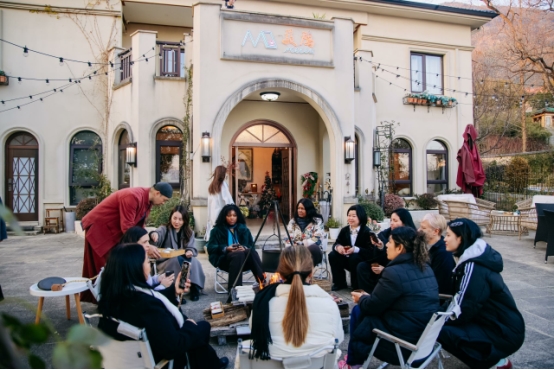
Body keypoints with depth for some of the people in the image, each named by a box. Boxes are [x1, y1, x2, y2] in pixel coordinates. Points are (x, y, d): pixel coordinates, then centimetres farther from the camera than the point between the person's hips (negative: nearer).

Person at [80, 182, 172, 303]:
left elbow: (139, 225, 5)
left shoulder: (147, 200, -2)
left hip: (113, 229, 9)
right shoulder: (133, 197, -31)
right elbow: (127, 227, -32)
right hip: (98, 227, -9)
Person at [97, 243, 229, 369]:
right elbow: (174, 346, -31)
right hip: (157, 359, -7)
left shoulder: (111, 296, -13)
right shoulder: (146, 304, -38)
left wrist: (173, 291, 11)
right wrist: (190, 325, -14)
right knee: (202, 327, 14)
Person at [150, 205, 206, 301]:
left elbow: (191, 248, 5)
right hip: (166, 262, -3)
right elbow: (159, 233, -29)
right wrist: (154, 234, -55)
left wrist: (190, 252, -21)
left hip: (184, 262, 3)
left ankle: (194, 287, -17)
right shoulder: (165, 229, -5)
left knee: (193, 261, -28)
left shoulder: (189, 233, 7)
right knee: (178, 260, -34)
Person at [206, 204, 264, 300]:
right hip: (224, 258, -2)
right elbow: (211, 248, -2)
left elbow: (251, 246, 9)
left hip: (244, 260, 3)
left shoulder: (243, 228, 18)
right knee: (238, 254, -37)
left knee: (251, 252, -32)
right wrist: (226, 249, -19)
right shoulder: (217, 230, 10)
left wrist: (245, 248, -15)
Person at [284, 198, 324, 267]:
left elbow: (317, 239, -9)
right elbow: (288, 239, 5)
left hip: (312, 251, -2)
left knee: (313, 248, -38)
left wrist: (300, 244, -15)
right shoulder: (293, 221, 12)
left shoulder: (317, 221, 1)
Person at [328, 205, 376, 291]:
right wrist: (338, 247, -26)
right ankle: (340, 283, 0)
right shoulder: (344, 230, 0)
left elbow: (370, 252, -22)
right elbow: (336, 243, 0)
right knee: (332, 255, -16)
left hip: (362, 262, -5)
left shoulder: (367, 232, -16)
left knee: (354, 258, -35)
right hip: (347, 259, 5)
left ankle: (357, 286, -13)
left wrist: (355, 249, -36)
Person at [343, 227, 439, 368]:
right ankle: (356, 358, 31)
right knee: (358, 310, 16)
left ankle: (353, 362, 34)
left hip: (405, 342, -8)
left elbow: (372, 306, -12)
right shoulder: (425, 267, 4)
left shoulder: (395, 272, -24)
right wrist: (367, 297, 13)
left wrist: (361, 298, 8)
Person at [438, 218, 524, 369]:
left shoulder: (474, 267, -24)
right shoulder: (475, 259, 4)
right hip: (496, 324, 9)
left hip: (505, 333, -9)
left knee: (443, 331, -23)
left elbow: (463, 311, -24)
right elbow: (464, 300, 8)